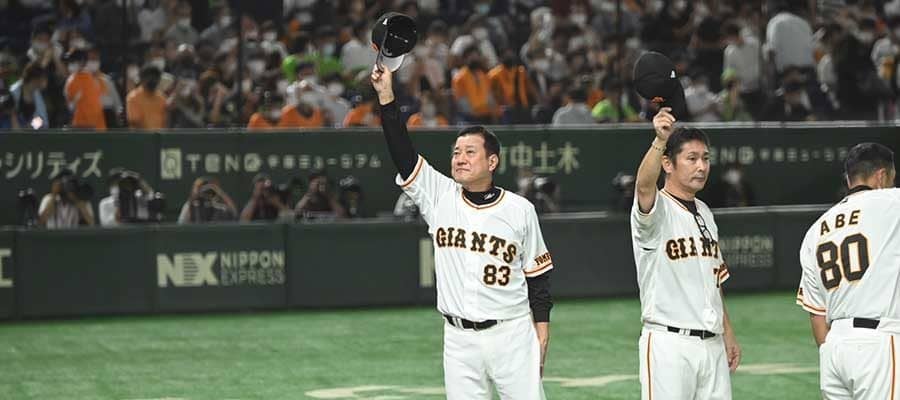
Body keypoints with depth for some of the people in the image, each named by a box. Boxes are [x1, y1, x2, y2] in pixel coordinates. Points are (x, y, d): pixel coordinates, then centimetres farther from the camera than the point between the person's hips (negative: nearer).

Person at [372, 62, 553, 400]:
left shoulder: (519, 209, 0)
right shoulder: (440, 197, 3)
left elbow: (538, 275, 5)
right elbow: (401, 151, -5)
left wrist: (541, 333, -1)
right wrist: (386, 96, -13)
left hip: (512, 334, -2)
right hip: (459, 338, 2)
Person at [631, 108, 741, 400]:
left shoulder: (704, 213, 17)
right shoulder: (656, 209, -7)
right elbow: (644, 185, -32)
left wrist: (728, 335, 19)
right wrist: (660, 140, -49)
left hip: (712, 344, 7)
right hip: (669, 344, -7)